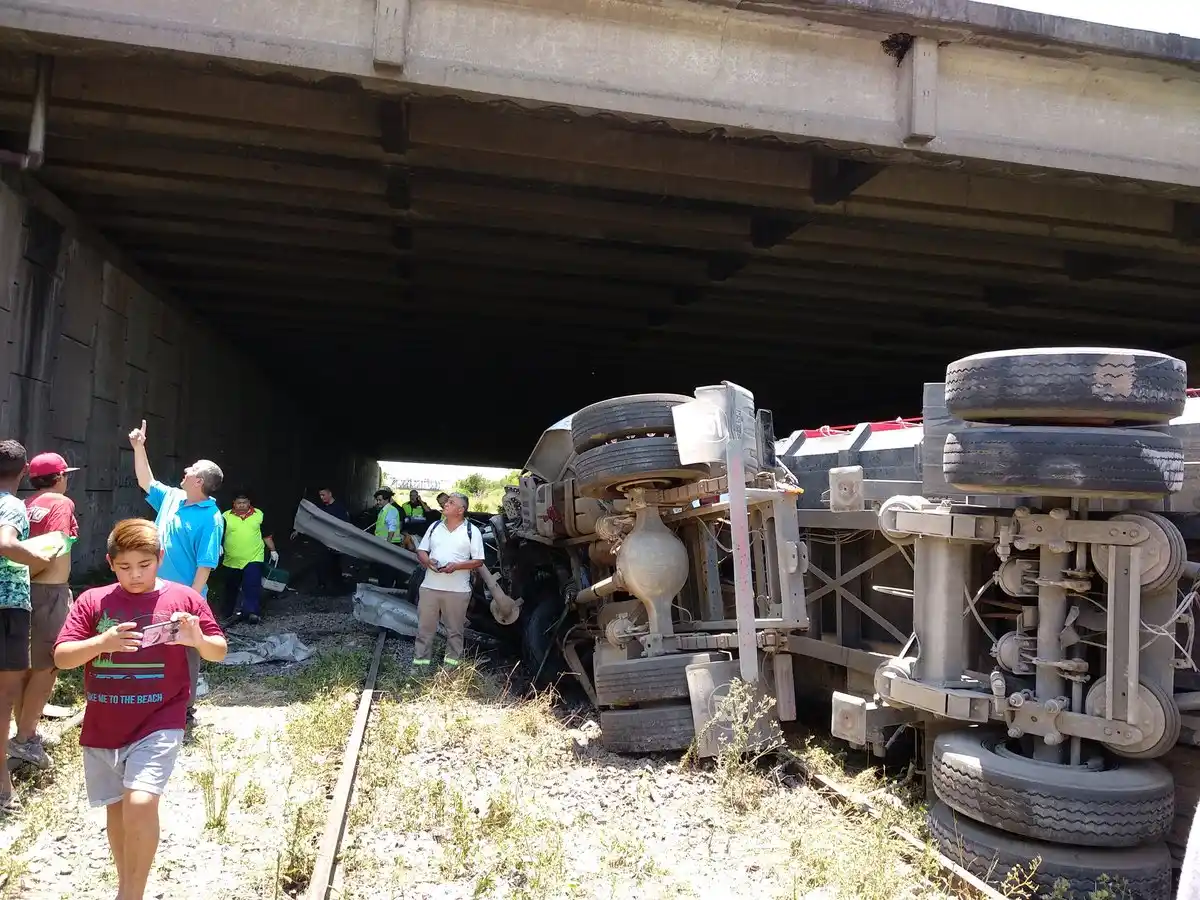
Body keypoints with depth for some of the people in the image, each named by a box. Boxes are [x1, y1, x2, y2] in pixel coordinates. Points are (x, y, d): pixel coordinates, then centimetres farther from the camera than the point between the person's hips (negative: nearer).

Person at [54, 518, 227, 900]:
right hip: (101, 727, 3)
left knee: (140, 804, -19)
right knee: (116, 808, 17)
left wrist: (198, 639, -22)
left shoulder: (184, 598, -4)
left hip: (158, 724, -3)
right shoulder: (92, 601, 0)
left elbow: (219, 652, 1)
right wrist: (100, 643, -23)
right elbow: (61, 657, -4)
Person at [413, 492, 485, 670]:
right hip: (430, 587, 3)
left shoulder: (472, 531, -3)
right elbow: (421, 551, 13)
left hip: (457, 590, -3)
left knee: (455, 629, 8)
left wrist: (456, 566, -19)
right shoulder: (435, 526, 9)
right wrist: (427, 561, -9)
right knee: (424, 627, 8)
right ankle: (420, 662, 18)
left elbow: (478, 561, -5)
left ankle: (451, 663, 20)